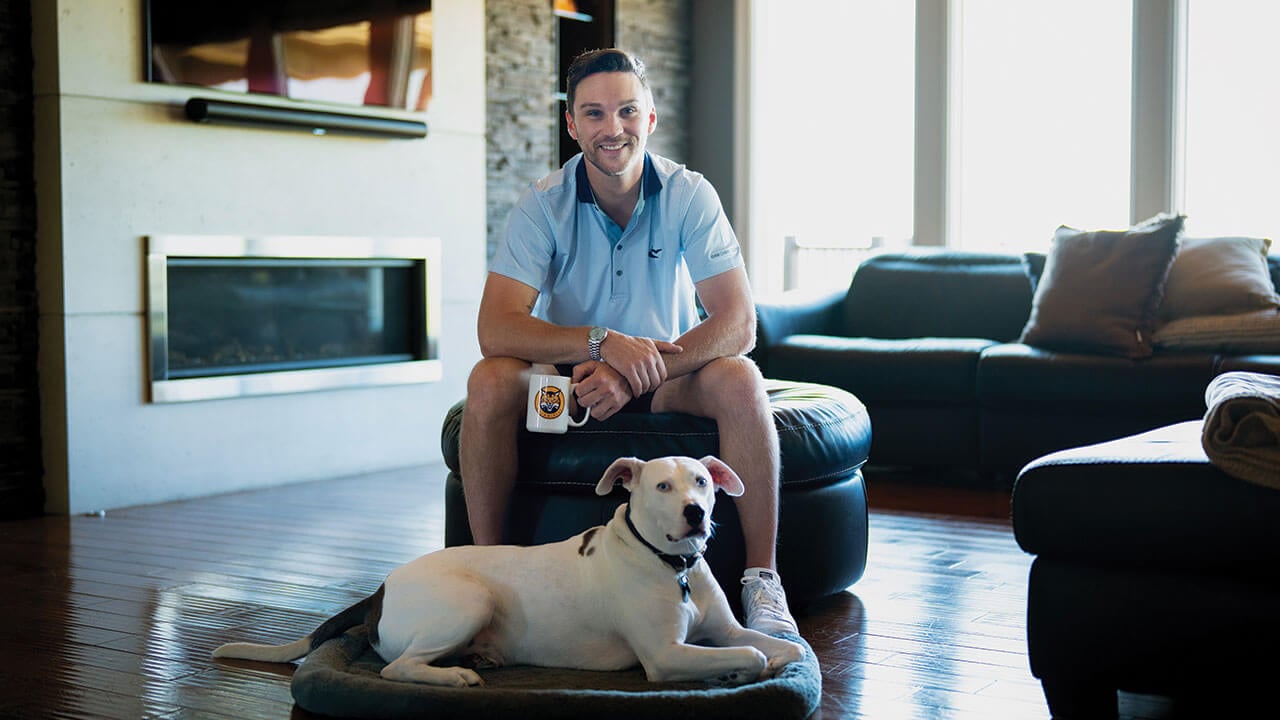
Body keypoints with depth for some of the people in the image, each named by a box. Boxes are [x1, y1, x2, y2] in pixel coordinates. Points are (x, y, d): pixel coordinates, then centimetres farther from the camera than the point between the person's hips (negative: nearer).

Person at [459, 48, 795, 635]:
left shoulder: (689, 196, -11)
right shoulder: (544, 205, -12)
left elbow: (737, 325, -19)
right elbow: (495, 328, -22)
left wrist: (633, 375, -31)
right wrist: (603, 342, -37)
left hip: (668, 378, 0)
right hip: (570, 374, 0)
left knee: (740, 380, -30)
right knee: (490, 381, -28)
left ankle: (762, 580, -22)